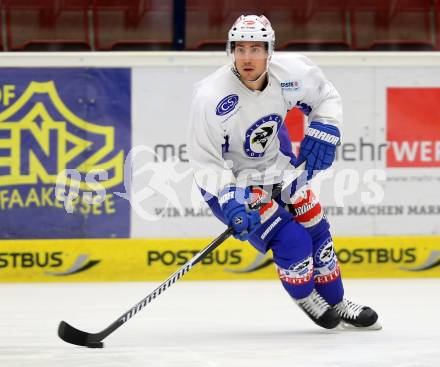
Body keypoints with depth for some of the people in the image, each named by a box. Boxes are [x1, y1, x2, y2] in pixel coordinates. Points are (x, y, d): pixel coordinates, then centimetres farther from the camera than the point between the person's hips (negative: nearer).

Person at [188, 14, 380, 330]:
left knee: (317, 230, 12)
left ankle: (336, 303, 34)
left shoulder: (292, 73, -20)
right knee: (292, 242, -13)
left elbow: (325, 96, 3)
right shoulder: (211, 97, -32)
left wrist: (324, 131, -14)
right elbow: (205, 161, -24)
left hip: (278, 165, 5)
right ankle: (304, 296, 19)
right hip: (232, 180, -5)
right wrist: (230, 202, -35)